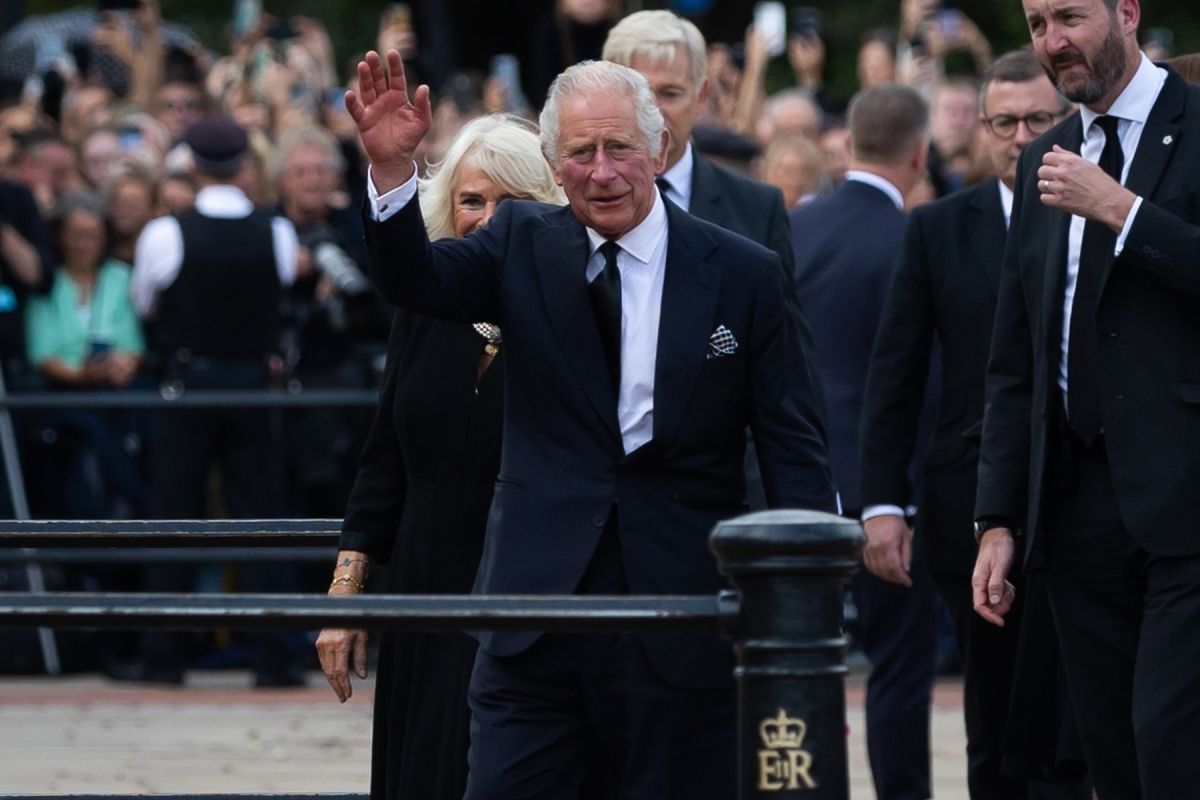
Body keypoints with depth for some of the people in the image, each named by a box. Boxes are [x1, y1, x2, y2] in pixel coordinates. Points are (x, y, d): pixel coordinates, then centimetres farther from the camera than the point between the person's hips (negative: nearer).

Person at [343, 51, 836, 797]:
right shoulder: (524, 244, 6)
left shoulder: (745, 274, 0)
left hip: (684, 618, -1)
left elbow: (794, 447, 1)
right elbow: (417, 280, -10)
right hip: (538, 605, 1)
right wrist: (392, 165, -27)